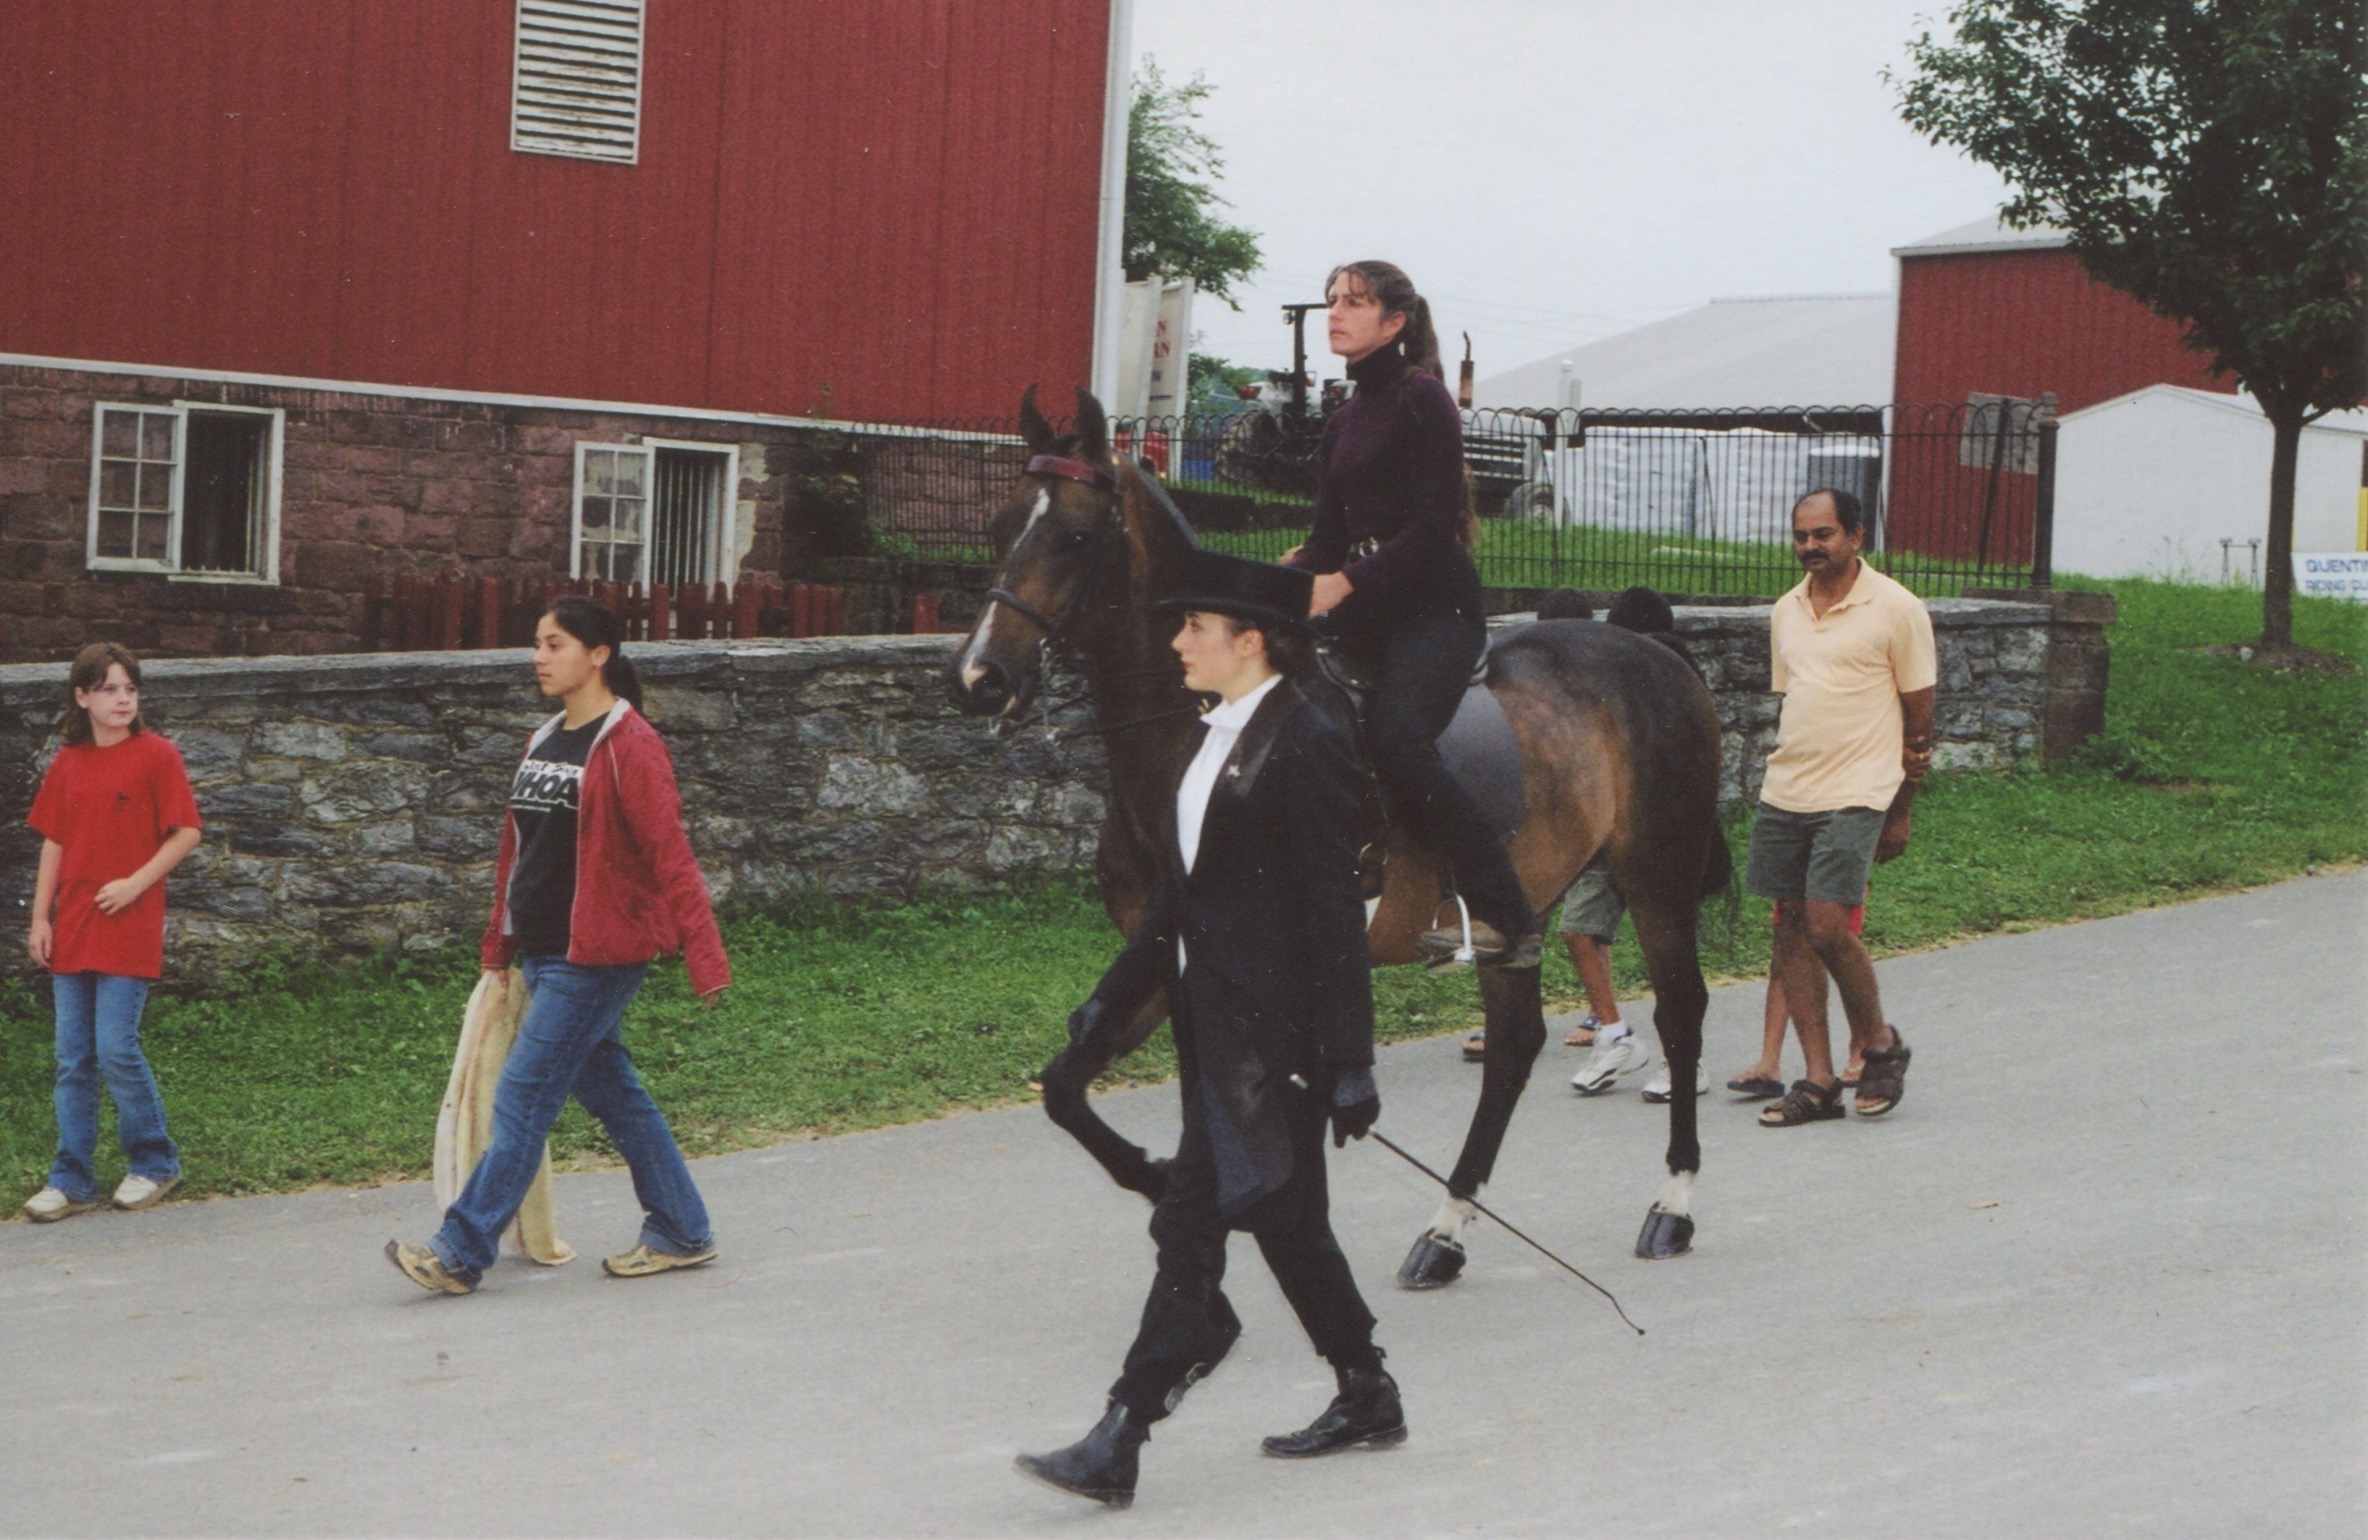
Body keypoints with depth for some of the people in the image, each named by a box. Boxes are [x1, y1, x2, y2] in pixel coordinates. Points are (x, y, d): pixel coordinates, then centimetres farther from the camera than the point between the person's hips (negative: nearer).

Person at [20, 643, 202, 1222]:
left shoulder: (156, 754, -5)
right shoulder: (68, 763, 9)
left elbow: (187, 832, -6)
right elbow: (54, 844, 12)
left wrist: (136, 883, -15)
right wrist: (40, 918, 7)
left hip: (129, 930, -5)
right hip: (72, 930, 5)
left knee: (117, 1050, -7)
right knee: (74, 1060, 6)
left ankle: (154, 1163, 11)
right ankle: (72, 1181, 12)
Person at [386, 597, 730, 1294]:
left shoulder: (627, 745, -12)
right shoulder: (544, 743, 14)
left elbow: (669, 855, -16)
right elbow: (517, 849, 20)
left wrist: (704, 956, -19)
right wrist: (499, 944, 20)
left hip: (597, 955, -9)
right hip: (545, 952, 9)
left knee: (523, 1096, -8)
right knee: (612, 1091, 13)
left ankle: (461, 1253, -6)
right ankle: (681, 1233, 23)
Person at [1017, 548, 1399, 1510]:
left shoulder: (1306, 745, -14)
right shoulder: (1214, 740, 14)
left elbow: (1335, 915, -15)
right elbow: (1175, 899, 19)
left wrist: (1348, 1063, -16)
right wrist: (1105, 1010, 17)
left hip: (1269, 1033, -10)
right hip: (1215, 1022, 10)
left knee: (1194, 1223, -10)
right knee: (1284, 1221, 17)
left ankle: (1122, 1442, -10)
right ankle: (1367, 1397, 30)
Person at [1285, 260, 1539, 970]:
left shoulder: (1422, 399, -6)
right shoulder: (1342, 423, 19)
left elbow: (1430, 529, -13)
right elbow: (1329, 538, 16)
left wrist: (1344, 584, -20)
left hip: (1436, 603, -9)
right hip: (1368, 607, 9)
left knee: (1395, 734, -28)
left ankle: (1502, 914, -26)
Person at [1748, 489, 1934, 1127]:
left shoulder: (1895, 609, -4)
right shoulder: (1785, 612, 13)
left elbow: (1919, 719, -1)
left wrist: (1899, 813, -1)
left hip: (1855, 796, -6)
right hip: (1783, 794, 6)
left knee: (1827, 926, -15)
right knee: (1791, 930, 2)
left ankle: (1879, 1042, 9)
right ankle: (1818, 1080, 7)